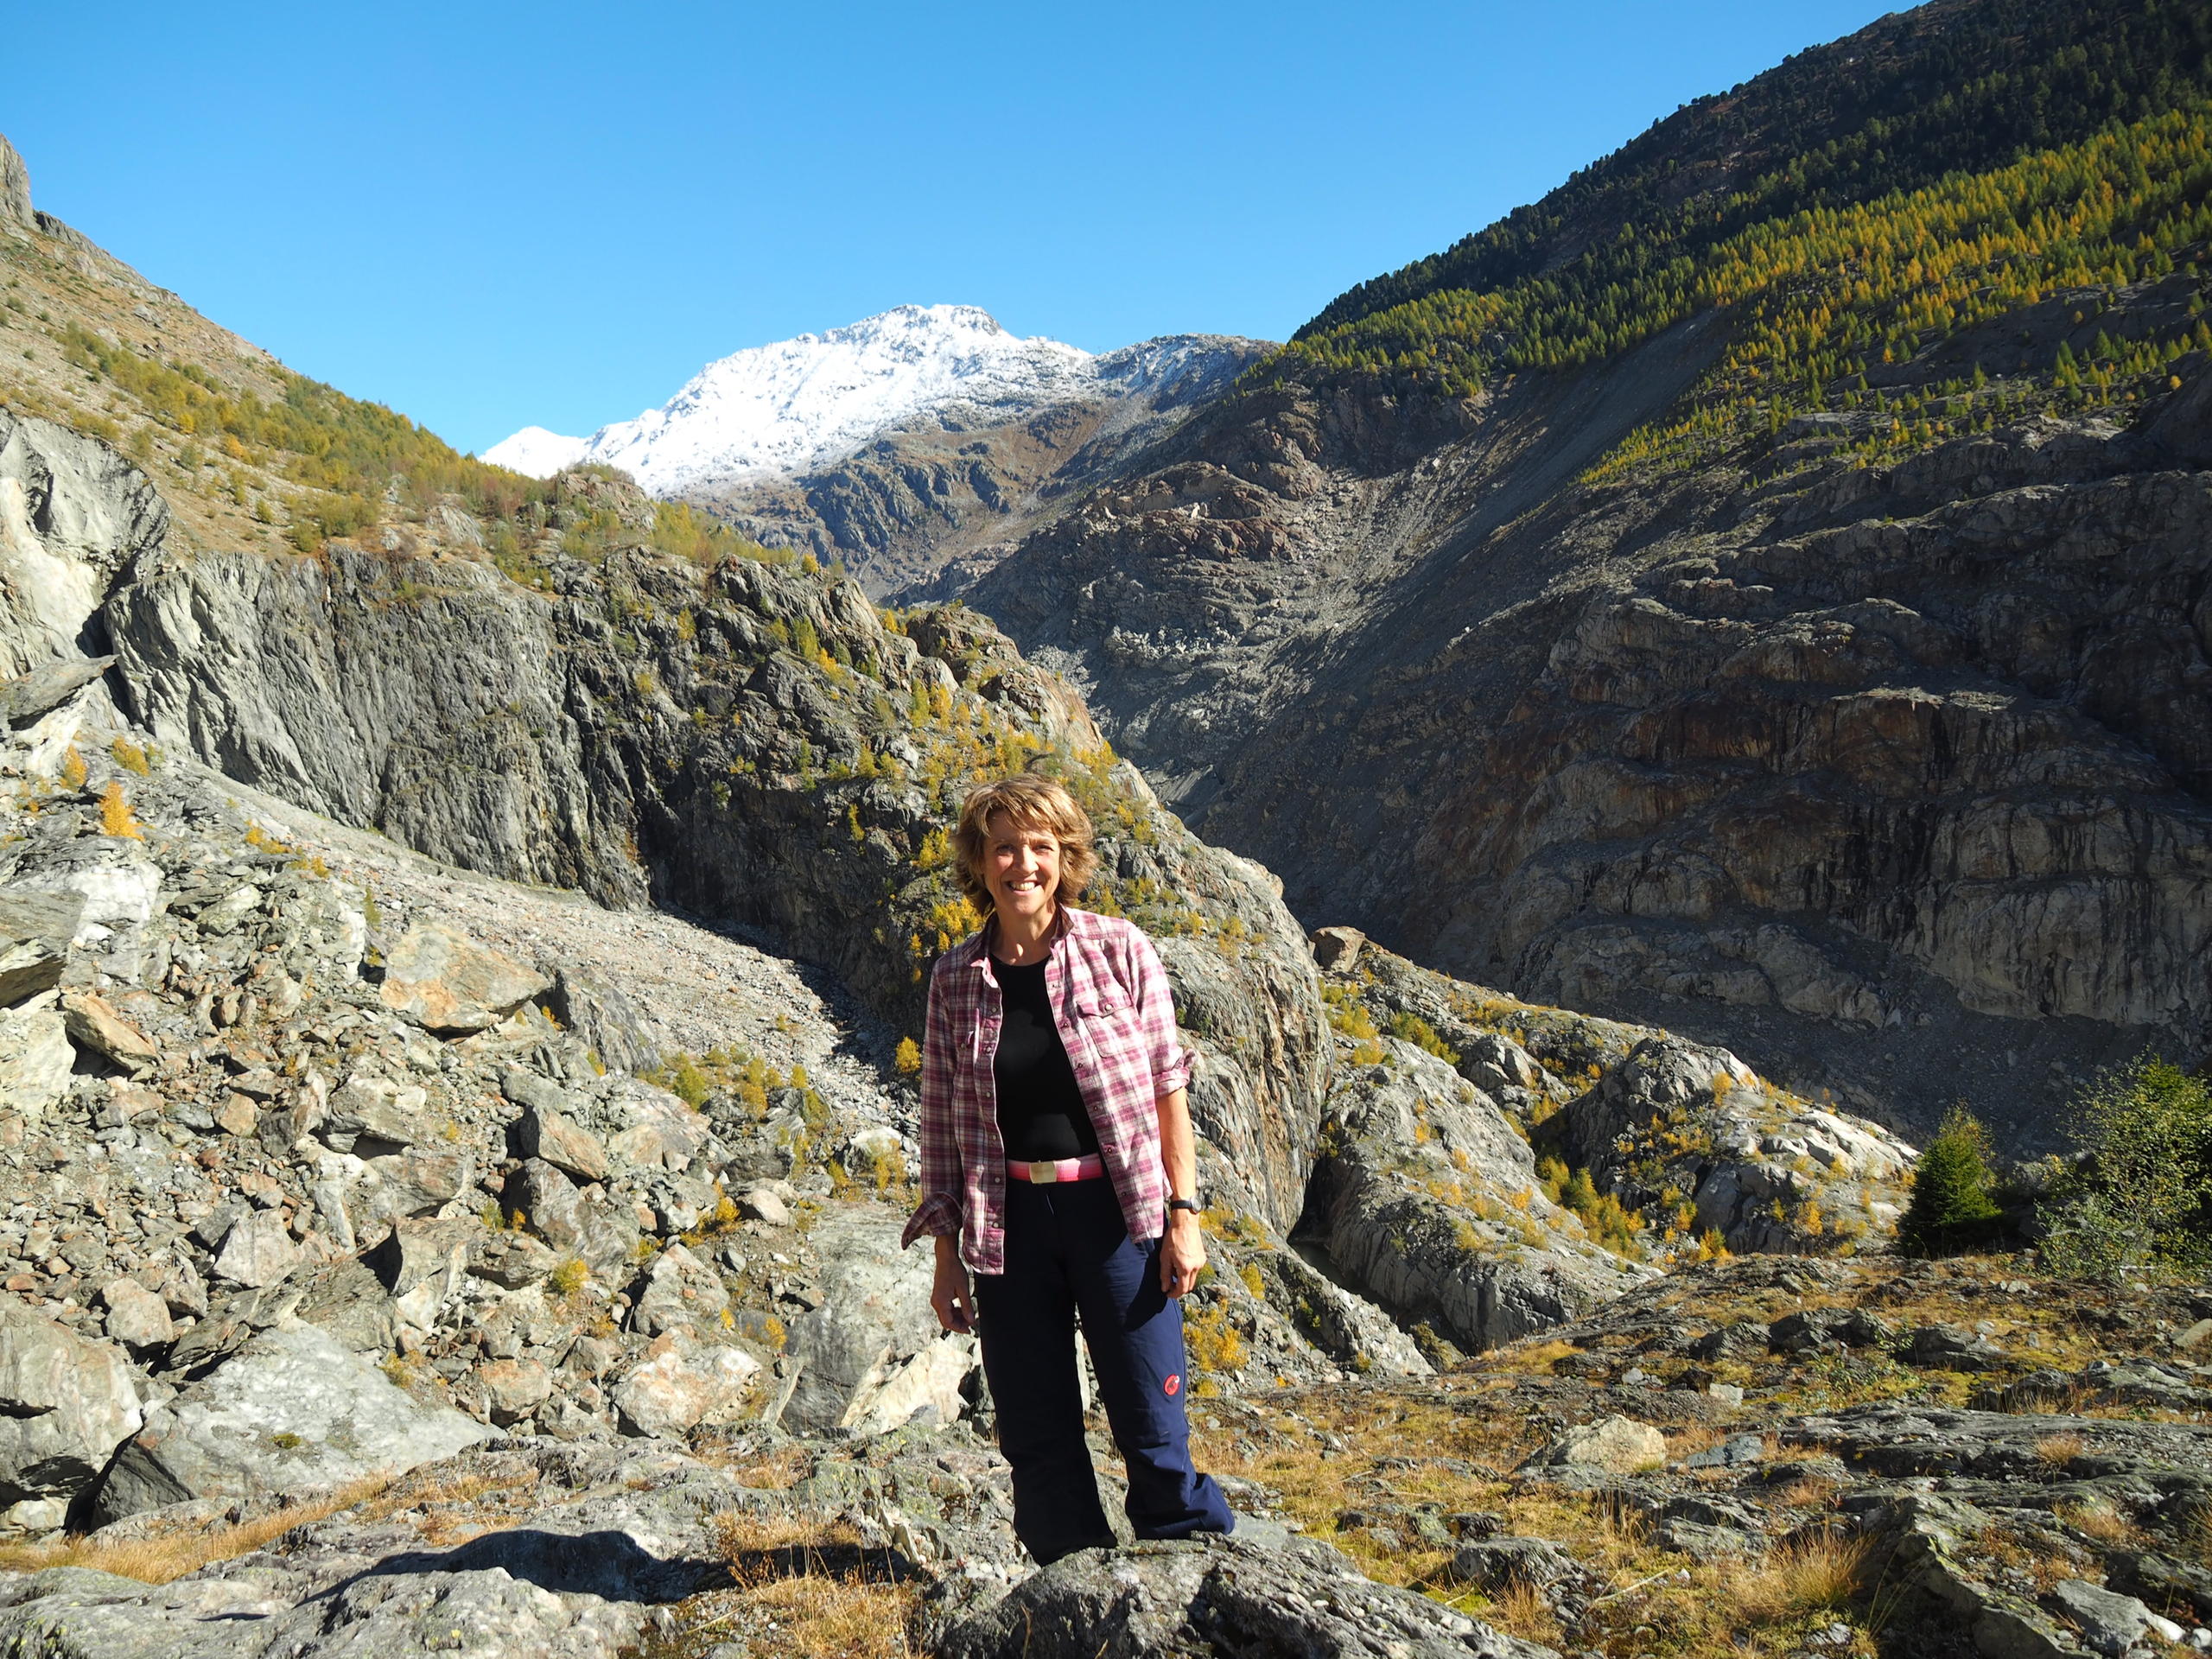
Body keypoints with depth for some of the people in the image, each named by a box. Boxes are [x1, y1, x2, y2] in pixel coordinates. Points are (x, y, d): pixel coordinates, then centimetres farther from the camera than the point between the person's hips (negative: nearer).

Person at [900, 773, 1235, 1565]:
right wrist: (947, 1252, 5)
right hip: (1009, 1222, 2)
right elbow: (941, 1121, 6)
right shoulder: (955, 978, 3)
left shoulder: (1119, 950, -3)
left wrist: (1183, 1212, -5)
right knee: (1034, 1426, 9)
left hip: (1115, 1210, -2)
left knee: (1148, 1413, 3)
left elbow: (1167, 1085, -1)